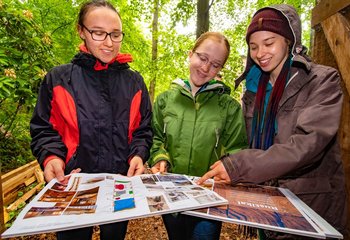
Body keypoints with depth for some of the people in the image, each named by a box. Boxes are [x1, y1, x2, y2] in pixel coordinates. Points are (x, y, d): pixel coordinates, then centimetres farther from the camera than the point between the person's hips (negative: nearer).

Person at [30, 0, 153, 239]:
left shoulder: (134, 82, 2)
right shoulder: (58, 79, -2)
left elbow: (143, 130, 4)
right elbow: (43, 129, 2)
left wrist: (138, 155, -13)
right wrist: (51, 157, -17)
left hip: (123, 184, 2)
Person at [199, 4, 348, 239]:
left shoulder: (322, 81, -12)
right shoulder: (254, 90, 3)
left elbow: (308, 142, -26)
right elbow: (252, 147, 6)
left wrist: (238, 167, -33)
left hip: (313, 205, -4)